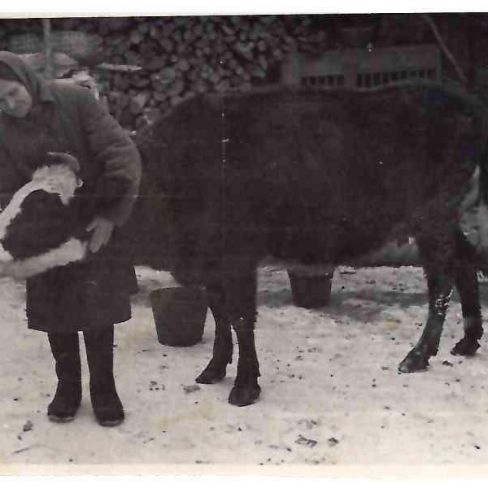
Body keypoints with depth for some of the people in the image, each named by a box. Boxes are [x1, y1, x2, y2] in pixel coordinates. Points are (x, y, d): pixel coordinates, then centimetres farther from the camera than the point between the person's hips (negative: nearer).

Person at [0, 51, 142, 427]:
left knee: (98, 310, 2)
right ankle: (67, 386, 27)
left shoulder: (76, 100, -14)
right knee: (56, 313, 8)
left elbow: (123, 153, -16)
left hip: (96, 225, -2)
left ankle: (103, 388, 19)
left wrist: (112, 215, -21)